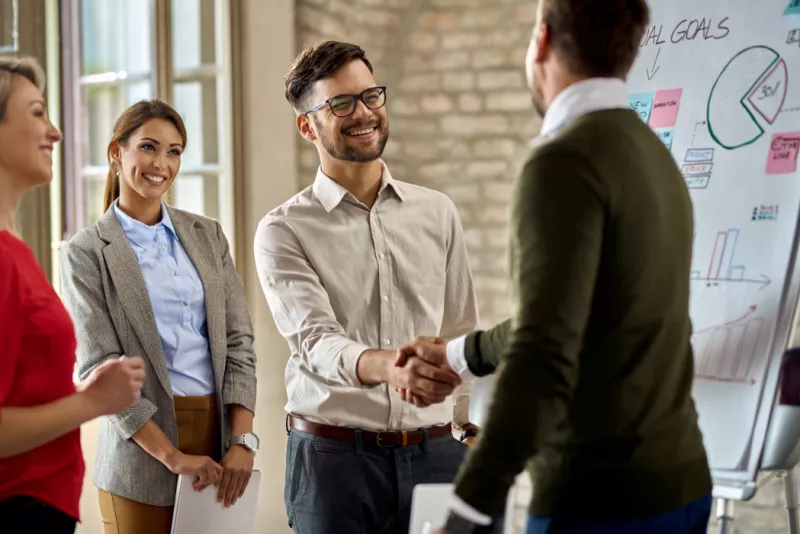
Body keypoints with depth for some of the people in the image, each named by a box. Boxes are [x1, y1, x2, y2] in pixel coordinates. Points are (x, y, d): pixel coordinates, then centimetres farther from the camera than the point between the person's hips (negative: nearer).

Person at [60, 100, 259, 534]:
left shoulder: (207, 235, 10)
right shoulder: (87, 253, -2)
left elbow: (239, 340, 5)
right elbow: (99, 368, -8)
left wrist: (243, 440, -6)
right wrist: (172, 456, -15)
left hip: (221, 436, 4)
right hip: (143, 449, -3)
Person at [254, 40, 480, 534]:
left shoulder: (439, 214, 9)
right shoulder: (283, 231, -2)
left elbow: (463, 337, 12)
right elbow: (316, 341, -15)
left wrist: (476, 436, 6)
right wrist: (390, 366, -35)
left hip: (434, 454, 3)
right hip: (334, 456, -2)